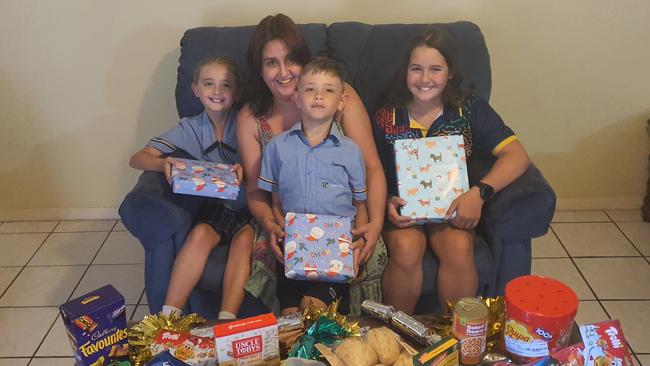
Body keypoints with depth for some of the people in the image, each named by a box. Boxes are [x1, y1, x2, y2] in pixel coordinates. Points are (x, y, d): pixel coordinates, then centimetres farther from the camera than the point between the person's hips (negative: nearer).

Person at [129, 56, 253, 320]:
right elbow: (137, 158, 1)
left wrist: (245, 170, -24)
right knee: (200, 234, -28)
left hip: (249, 207, -1)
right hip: (215, 206, 2)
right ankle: (168, 317, -26)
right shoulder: (190, 128, 3)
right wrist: (162, 164, -22)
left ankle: (226, 322, -33)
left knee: (244, 239, -30)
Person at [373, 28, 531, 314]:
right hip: (402, 212, 0)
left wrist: (479, 193, -26)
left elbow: (517, 156, -11)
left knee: (459, 247, -30)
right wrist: (387, 203, -18)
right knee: (406, 247, -30)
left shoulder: (470, 110, -2)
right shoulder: (386, 118, -1)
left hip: (453, 209, 0)